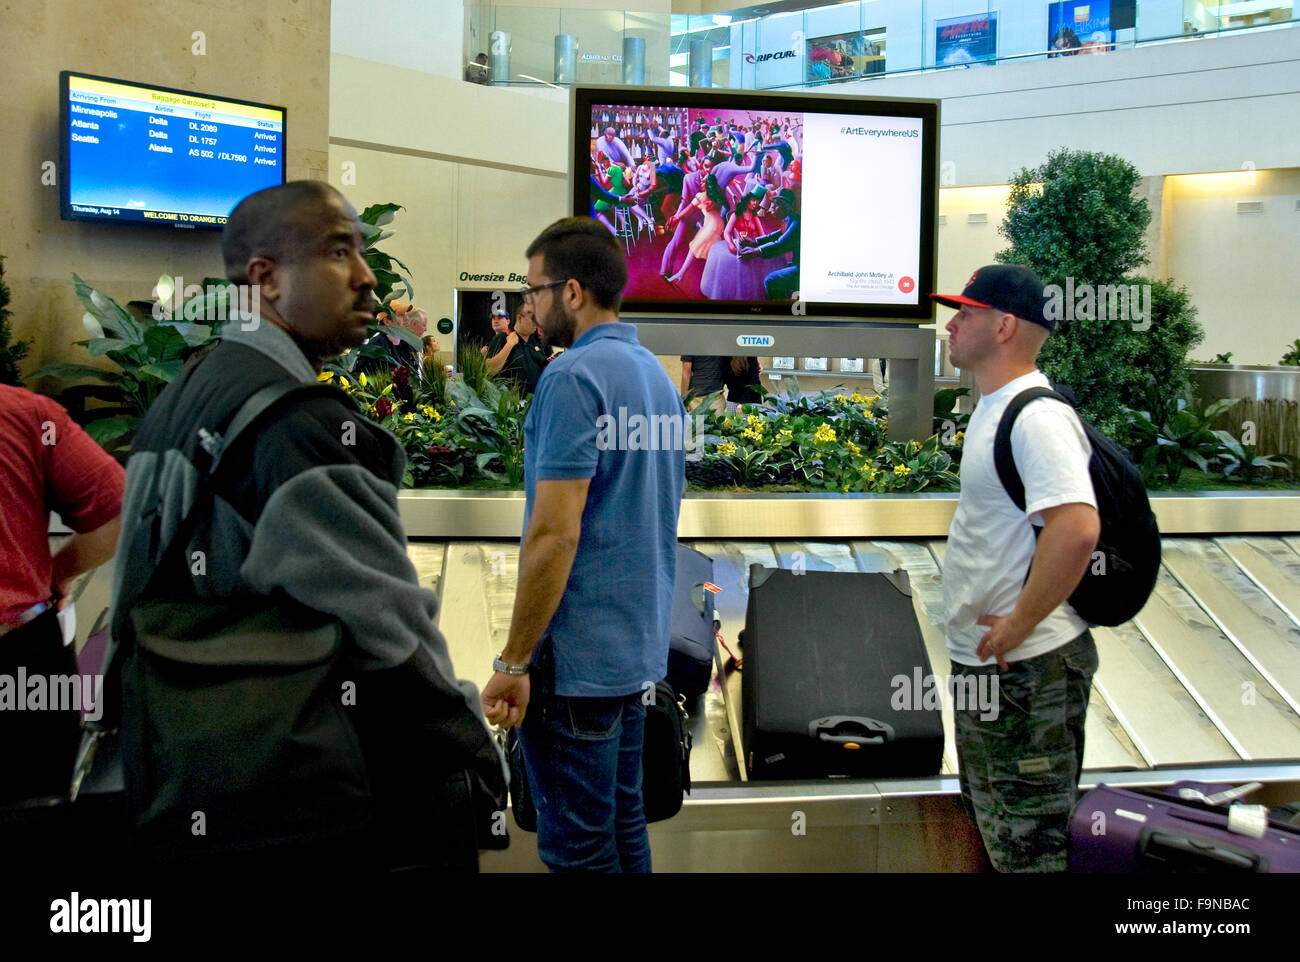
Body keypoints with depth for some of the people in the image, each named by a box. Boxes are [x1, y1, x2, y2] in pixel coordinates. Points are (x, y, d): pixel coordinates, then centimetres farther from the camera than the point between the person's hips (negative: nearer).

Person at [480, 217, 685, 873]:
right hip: (639, 648, 9)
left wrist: (514, 663, -16)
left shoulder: (573, 376, -17)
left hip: (578, 658, -9)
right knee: (623, 827, 18)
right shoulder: (657, 375, 12)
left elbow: (555, 535, -22)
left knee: (577, 846, 1)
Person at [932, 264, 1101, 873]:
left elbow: (1077, 527, -34)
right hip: (982, 661, 11)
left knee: (1029, 844, 1)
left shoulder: (1038, 417, -21)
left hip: (1026, 665, -11)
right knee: (991, 819, 24)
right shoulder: (993, 410, 11)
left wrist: (1019, 625, -25)